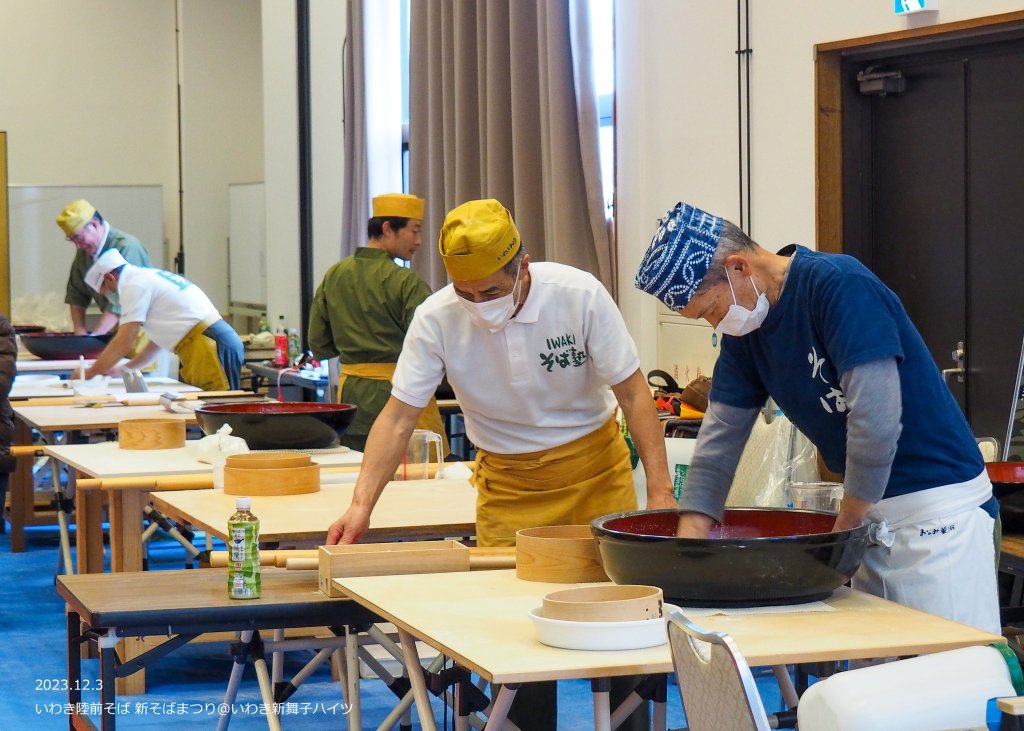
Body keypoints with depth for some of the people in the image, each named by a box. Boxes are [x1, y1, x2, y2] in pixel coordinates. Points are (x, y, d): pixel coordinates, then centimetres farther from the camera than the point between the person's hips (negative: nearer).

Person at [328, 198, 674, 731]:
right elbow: (399, 416, -11)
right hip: (508, 482, 1)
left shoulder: (579, 295, -18)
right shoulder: (437, 318, -16)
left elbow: (632, 392, -13)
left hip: (596, 468, -1)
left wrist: (660, 491, -19)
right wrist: (361, 505, -21)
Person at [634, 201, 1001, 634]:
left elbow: (876, 421, -24)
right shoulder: (745, 330, 7)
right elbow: (721, 435, 7)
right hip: (872, 511, 8)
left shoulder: (838, 285, -19)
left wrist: (845, 526, -13)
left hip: (937, 503, -8)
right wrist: (690, 537, -3)